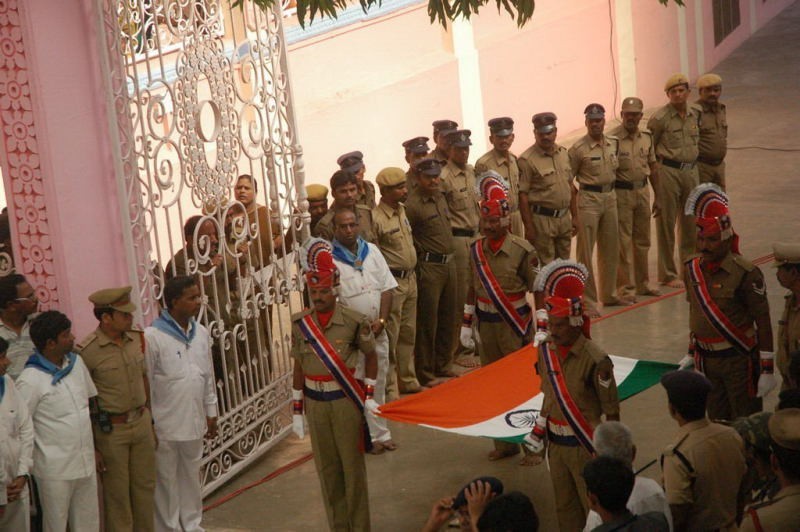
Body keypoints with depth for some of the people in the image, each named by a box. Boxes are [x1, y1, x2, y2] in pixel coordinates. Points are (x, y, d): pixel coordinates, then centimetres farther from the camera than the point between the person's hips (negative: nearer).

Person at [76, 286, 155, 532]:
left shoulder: (136, 339, 1)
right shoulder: (87, 351, -18)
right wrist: (89, 444, -12)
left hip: (141, 423, 6)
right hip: (111, 429, -6)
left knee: (145, 484, 15)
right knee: (117, 493, 6)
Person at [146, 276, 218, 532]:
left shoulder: (201, 333, 5)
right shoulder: (153, 336, -16)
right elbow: (144, 383, -12)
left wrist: (211, 412, 14)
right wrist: (148, 425, -11)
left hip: (194, 422, 6)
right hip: (166, 425, -6)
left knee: (191, 478, 18)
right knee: (167, 481, 5)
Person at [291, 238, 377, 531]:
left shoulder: (354, 321, -10)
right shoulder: (300, 324, -1)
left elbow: (371, 356, 3)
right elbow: (299, 368, 5)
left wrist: (369, 396, -1)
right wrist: (297, 411, 6)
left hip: (346, 401, -3)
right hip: (315, 404, 3)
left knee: (353, 466, 5)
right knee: (327, 469, 11)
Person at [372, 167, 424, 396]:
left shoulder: (401, 211, 9)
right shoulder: (376, 218, -18)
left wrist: (412, 273, 17)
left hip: (410, 279, 8)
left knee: (408, 333, 17)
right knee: (390, 336, -2)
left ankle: (408, 380, 29)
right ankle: (389, 388, 6)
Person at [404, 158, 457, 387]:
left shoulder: (440, 196, 10)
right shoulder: (413, 204, -15)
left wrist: (449, 255, 16)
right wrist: (419, 256, -9)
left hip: (449, 263, 8)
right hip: (429, 267, -8)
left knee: (447, 319, 15)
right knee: (427, 322, -1)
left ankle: (442, 368, 27)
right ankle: (426, 374, 9)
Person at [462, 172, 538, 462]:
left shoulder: (522, 250, -12)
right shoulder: (476, 250, 3)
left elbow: (539, 291, -8)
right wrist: (466, 325, 10)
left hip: (515, 326, -5)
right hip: (487, 326, 5)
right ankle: (504, 443, 23)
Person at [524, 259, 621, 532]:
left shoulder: (595, 360, -20)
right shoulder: (546, 350, -1)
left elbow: (612, 412, -13)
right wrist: (538, 435, 14)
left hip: (585, 446, -6)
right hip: (556, 445, 6)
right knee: (565, 510, 17)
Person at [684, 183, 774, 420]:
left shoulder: (745, 273, -17)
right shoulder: (692, 269, 2)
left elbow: (763, 322, -13)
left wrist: (767, 370, -14)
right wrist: (691, 355, 18)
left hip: (739, 358, -6)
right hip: (706, 360, 6)